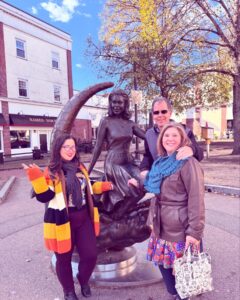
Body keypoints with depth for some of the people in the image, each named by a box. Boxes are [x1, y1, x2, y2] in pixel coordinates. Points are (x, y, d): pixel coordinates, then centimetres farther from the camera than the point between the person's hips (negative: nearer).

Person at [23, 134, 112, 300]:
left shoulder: (80, 167, 6)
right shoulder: (51, 171, -12)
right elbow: (45, 197, -20)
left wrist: (105, 186, 17)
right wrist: (37, 179, -33)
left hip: (84, 218, 5)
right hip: (62, 221, -4)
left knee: (90, 255, 9)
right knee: (64, 259, 14)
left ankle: (84, 280, 43)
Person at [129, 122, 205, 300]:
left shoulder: (188, 163, -16)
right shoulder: (161, 162, 7)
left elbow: (196, 199, -18)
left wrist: (194, 231, -19)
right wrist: (140, 185, 15)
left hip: (180, 228, -7)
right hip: (162, 226, 8)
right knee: (163, 263, 20)